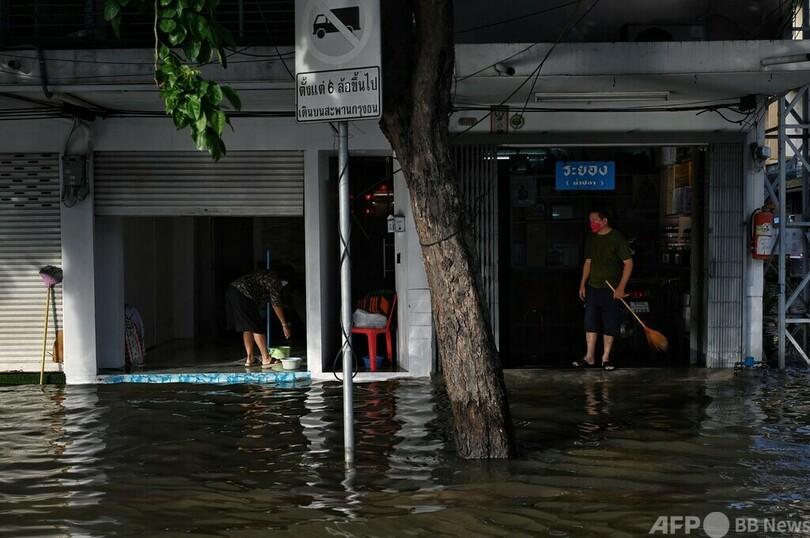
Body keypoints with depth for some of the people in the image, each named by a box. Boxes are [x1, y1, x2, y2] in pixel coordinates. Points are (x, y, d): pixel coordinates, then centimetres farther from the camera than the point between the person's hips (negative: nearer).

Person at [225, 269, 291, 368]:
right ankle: (266, 360, 0)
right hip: (242, 295, -10)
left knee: (247, 328, 16)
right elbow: (276, 304, -5)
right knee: (256, 328, -3)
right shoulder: (274, 280, -2)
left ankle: (249, 358, 15)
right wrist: (284, 325, -2)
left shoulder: (266, 274, 26)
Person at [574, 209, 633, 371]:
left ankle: (605, 357, 11)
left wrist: (621, 287, -15)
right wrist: (582, 284, 10)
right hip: (592, 287, 5)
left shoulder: (617, 238, -9)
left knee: (610, 325, 1)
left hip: (611, 290, -5)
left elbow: (628, 263, -10)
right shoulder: (591, 239, 8)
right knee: (590, 322, 5)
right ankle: (589, 356, 13)